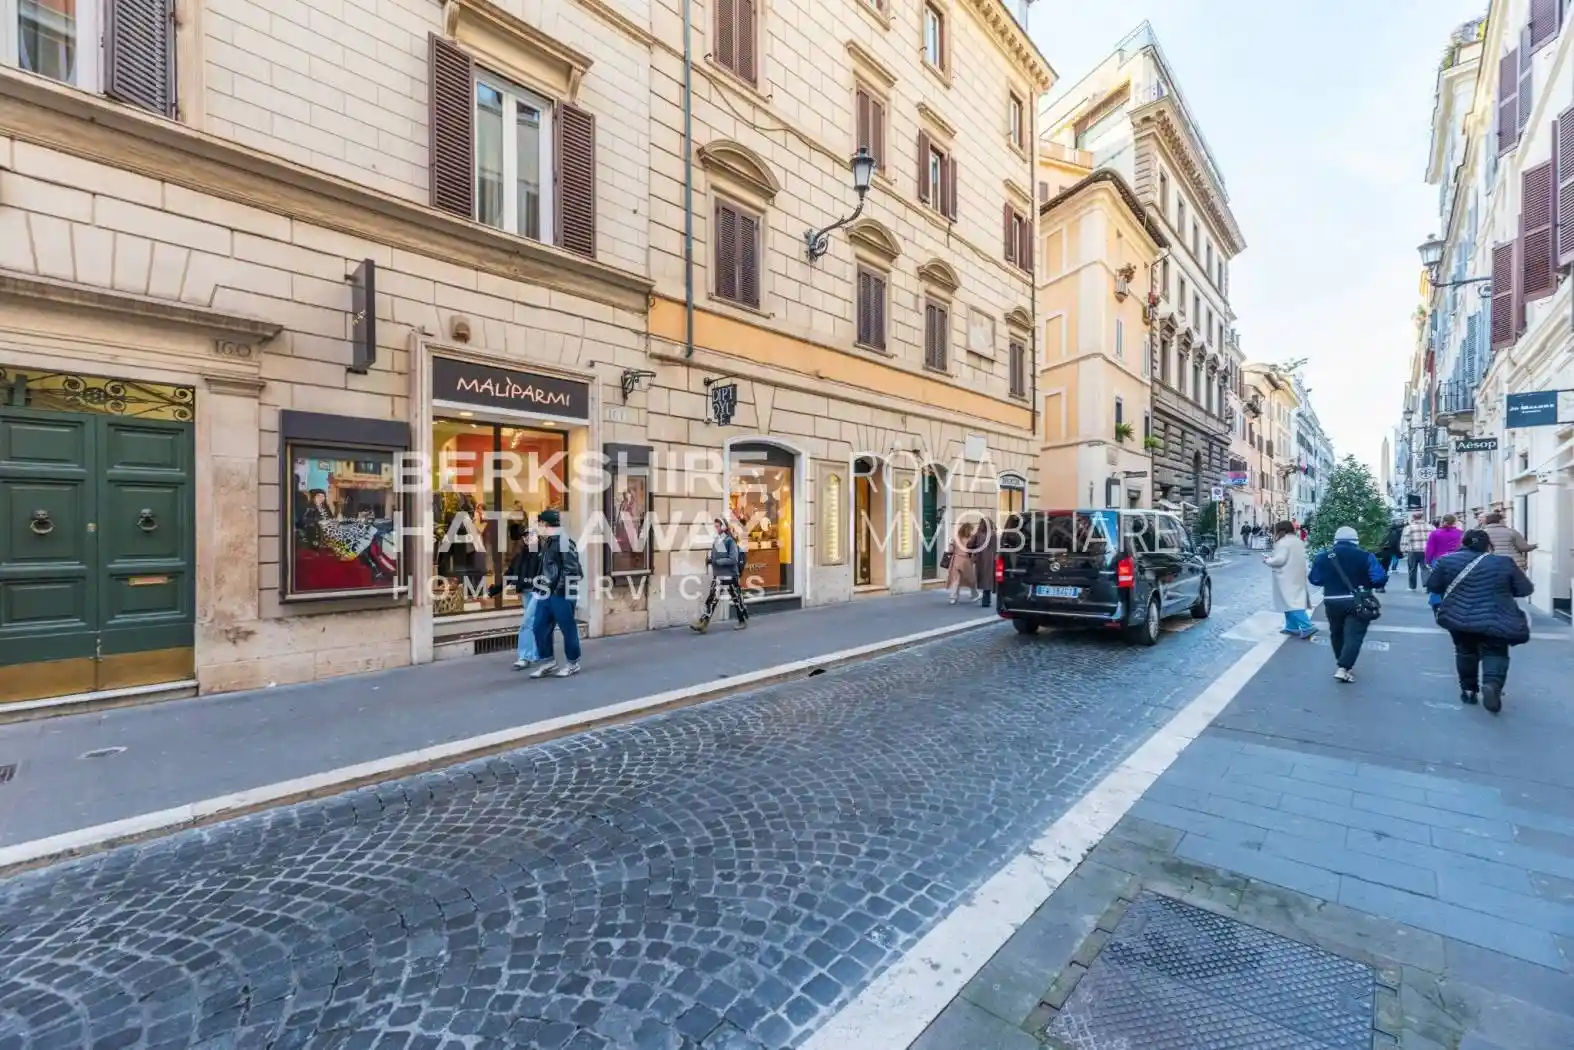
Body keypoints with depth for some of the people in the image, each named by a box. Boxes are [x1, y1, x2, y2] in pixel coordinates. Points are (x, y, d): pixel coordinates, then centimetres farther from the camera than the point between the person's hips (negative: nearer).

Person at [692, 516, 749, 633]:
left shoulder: (730, 541, -13)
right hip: (717, 576, 7)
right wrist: (709, 559, -2)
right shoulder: (715, 541, 9)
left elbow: (733, 559, -20)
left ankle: (743, 621, 24)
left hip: (730, 576, -7)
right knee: (711, 598, -1)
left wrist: (717, 561, -22)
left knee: (736, 599, 7)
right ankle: (703, 623, -3)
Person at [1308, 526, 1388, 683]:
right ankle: (1343, 668, -14)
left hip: (1332, 602, 2)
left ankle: (1342, 665, 30)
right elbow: (1380, 578, -13)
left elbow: (1314, 579, 2)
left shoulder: (1323, 557, -1)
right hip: (1356, 602, -2)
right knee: (1354, 635, -2)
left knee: (1337, 634, 19)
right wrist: (1366, 584, 6)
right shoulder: (1365, 556, -7)